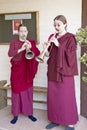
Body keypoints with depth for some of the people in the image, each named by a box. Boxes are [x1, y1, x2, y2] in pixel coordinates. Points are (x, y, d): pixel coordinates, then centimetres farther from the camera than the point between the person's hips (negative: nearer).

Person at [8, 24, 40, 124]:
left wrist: (30, 47, -20)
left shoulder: (32, 42, 8)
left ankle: (29, 113, 17)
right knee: (16, 90, 0)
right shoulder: (13, 42, 3)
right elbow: (9, 54, -12)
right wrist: (21, 49, -24)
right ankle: (16, 114, 10)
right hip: (16, 70, -1)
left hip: (27, 70, 1)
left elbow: (38, 53, -3)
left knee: (28, 91, 5)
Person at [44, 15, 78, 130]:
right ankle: (55, 120, 23)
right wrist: (45, 48, -8)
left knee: (66, 97, -2)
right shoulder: (52, 37, 12)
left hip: (64, 71, -5)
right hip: (53, 71, 6)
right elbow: (48, 55, 12)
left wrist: (59, 45, -19)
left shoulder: (70, 38, -4)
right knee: (53, 96, 9)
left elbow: (70, 54, -13)